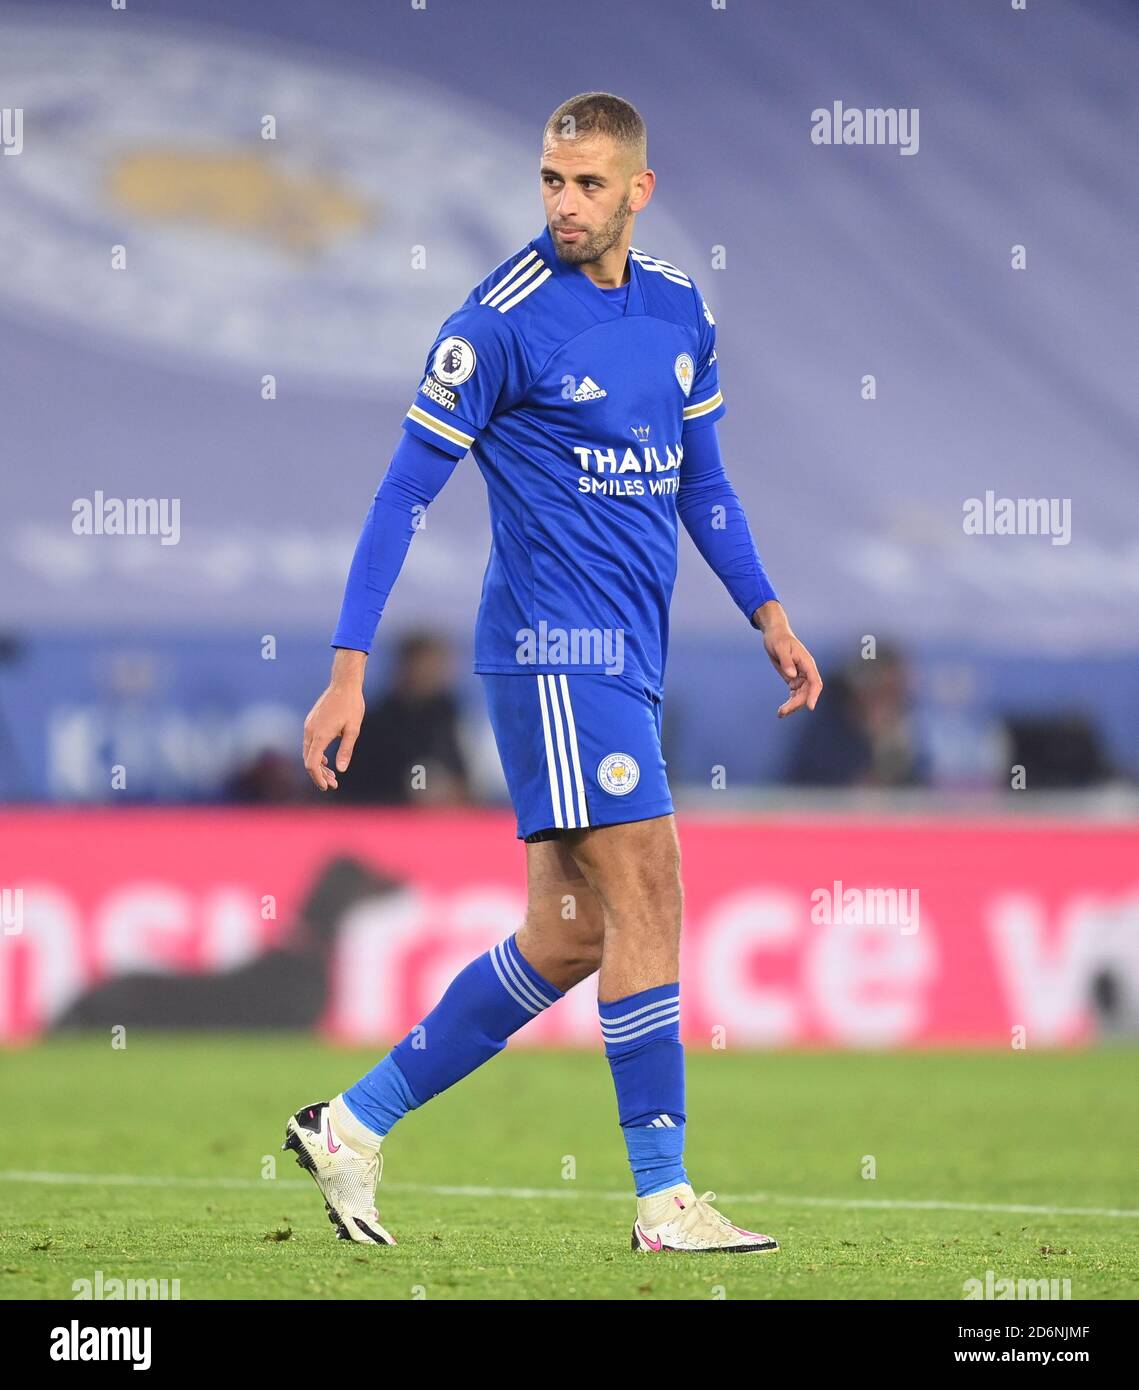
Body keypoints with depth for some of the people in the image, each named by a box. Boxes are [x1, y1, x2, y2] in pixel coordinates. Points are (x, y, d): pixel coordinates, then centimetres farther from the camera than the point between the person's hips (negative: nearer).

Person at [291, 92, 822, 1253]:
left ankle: (355, 1123, 17)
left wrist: (766, 612, 15)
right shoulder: (500, 322, -11)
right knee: (647, 903, -12)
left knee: (568, 940, 9)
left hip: (627, 658, 8)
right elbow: (406, 492, -9)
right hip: (554, 645, -8)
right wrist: (348, 669, -13)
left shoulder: (678, 309, 9)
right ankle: (664, 1200, -8)